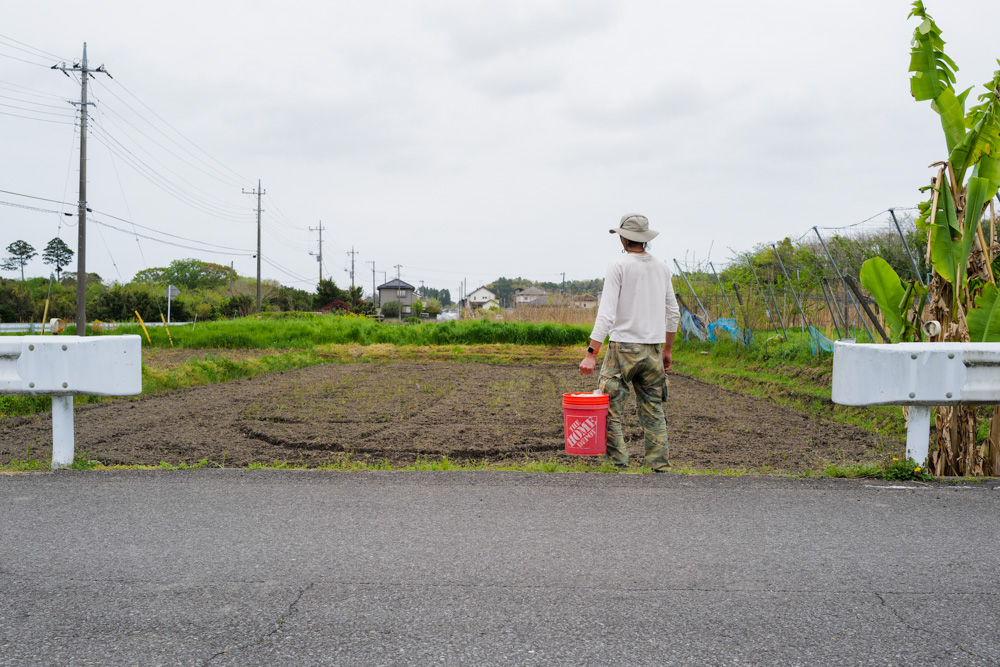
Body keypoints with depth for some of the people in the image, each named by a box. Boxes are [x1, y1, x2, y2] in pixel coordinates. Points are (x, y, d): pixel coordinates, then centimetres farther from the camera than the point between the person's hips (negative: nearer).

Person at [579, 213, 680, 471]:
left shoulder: (618, 266, -8)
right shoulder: (661, 268, 9)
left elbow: (606, 312, -15)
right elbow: (673, 313, 14)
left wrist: (591, 353, -16)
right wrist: (667, 349, 25)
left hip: (623, 347, -5)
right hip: (652, 349, 6)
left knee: (609, 409, 1)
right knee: (653, 410, 11)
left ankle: (618, 462, -3)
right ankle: (660, 465, 11)